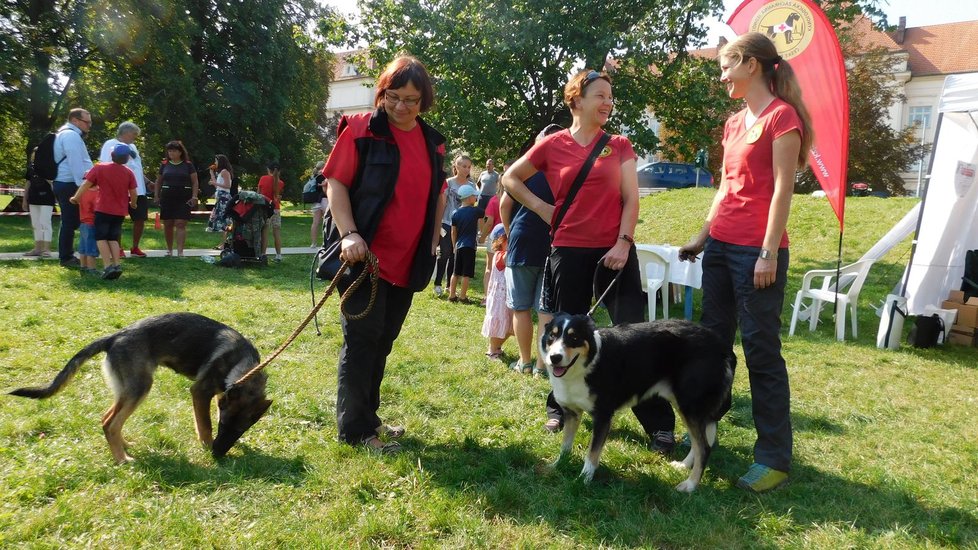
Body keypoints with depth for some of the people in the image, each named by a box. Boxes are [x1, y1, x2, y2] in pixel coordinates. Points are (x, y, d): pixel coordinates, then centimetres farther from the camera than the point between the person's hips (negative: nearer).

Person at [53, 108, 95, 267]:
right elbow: (76, 163, -21)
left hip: (66, 184, 11)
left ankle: (66, 256, 20)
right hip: (69, 185, -11)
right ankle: (66, 258, -2)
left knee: (70, 222, 14)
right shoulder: (71, 135, -13)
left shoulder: (68, 135, 20)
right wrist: (82, 184, -24)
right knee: (70, 222, -6)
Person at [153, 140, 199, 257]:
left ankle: (180, 251, -11)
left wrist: (194, 196, -6)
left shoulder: (188, 165, 4)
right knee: (167, 224, 6)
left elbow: (195, 182, 4)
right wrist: (156, 195, 9)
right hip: (167, 198, 3)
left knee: (180, 224, -9)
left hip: (184, 198, -3)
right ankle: (169, 249, 19)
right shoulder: (164, 165, 10)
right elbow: (158, 181, 17)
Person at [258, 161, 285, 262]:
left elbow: (258, 193, 1)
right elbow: (278, 195, 0)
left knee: (264, 232, -3)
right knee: (277, 233, 6)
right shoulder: (280, 183, 0)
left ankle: (263, 254, -6)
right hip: (276, 209, 2)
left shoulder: (263, 179, -4)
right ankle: (278, 255, 9)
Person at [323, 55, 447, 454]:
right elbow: (336, 183, -7)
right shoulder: (361, 129, -4)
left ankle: (368, 417, 27)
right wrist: (349, 234, -19)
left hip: (408, 262, 6)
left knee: (384, 340, 13)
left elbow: (438, 195, 20)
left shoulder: (433, 142, 12)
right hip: (366, 256, -6)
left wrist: (432, 243, 12)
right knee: (363, 337, -3)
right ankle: (354, 429, 8)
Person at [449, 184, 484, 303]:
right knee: (466, 274, 0)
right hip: (469, 246, -5)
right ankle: (463, 296, 3)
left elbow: (453, 232, 9)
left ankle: (452, 295, 16)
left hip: (458, 245, 5)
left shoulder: (456, 213, 4)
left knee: (456, 272, 12)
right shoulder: (475, 211, -8)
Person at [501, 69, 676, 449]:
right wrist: (541, 208, 4)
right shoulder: (552, 145, 4)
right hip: (569, 253, 0)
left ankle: (658, 424, 2)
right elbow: (510, 179, 14)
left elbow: (630, 199, 2)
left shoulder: (619, 145, 7)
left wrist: (623, 242, -10)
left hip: (615, 252, 0)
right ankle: (559, 407, 31)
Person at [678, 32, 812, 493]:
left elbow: (782, 190, -13)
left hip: (756, 250, -8)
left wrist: (769, 253, -16)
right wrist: (703, 234, 19)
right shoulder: (734, 123, 16)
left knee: (761, 350, -3)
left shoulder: (782, 116, -7)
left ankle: (774, 458, 7)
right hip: (720, 245, 8)